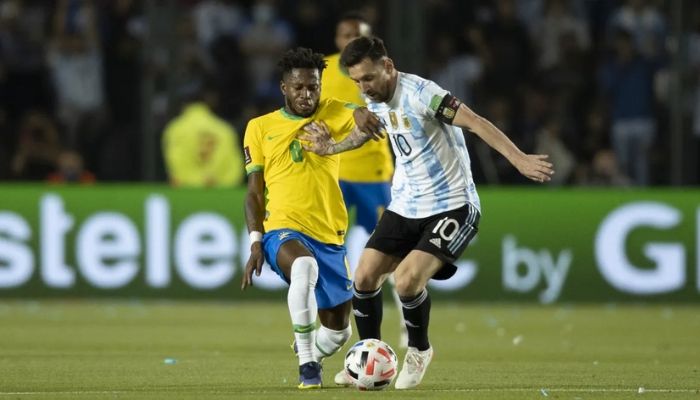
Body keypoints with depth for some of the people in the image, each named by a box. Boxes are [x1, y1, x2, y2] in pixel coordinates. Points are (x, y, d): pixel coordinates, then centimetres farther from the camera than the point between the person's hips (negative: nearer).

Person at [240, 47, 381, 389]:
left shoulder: (332, 114, 6)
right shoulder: (260, 127, 5)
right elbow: (254, 191, 7)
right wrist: (255, 242, -4)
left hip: (329, 235, 3)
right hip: (282, 230, -3)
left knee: (338, 330, 10)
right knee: (304, 267, -39)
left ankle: (307, 355, 46)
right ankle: (307, 365, -29)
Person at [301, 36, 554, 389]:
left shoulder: (419, 93, -22)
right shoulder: (376, 101, 3)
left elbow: (475, 122, -27)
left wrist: (519, 159, -35)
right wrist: (330, 148, 17)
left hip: (452, 206, -8)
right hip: (404, 207, 8)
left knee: (407, 281, -22)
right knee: (365, 277, -1)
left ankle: (418, 351, 6)